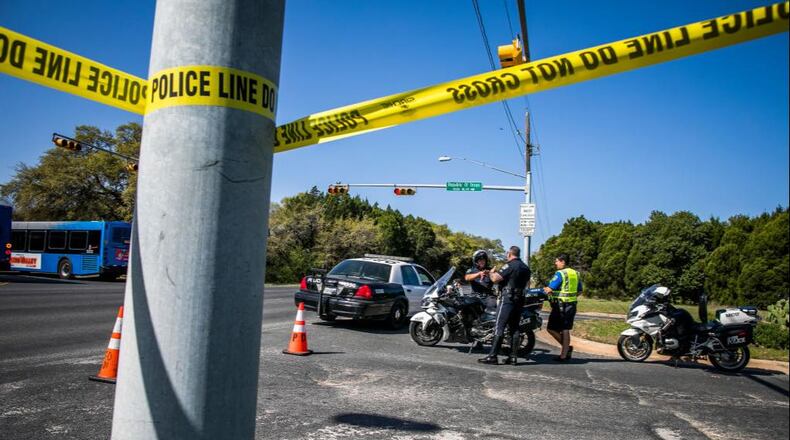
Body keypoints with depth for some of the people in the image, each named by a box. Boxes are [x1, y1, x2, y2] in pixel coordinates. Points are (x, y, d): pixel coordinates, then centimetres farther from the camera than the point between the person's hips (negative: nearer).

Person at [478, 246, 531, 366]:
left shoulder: (510, 265, -11)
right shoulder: (526, 268, 15)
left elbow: (495, 279, -16)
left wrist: (491, 273, 4)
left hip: (507, 299, -8)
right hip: (520, 300, 8)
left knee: (499, 328, -8)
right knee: (514, 329, 10)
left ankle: (492, 356, -9)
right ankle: (513, 357, 10)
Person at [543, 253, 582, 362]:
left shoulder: (560, 274, -14)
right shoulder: (575, 273, 10)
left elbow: (549, 289, -20)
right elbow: (579, 291, 16)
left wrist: (545, 289, 1)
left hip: (560, 305, -8)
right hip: (572, 305, 8)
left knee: (552, 328, 2)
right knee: (565, 329, 11)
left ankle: (567, 347, 2)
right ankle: (564, 354, 12)